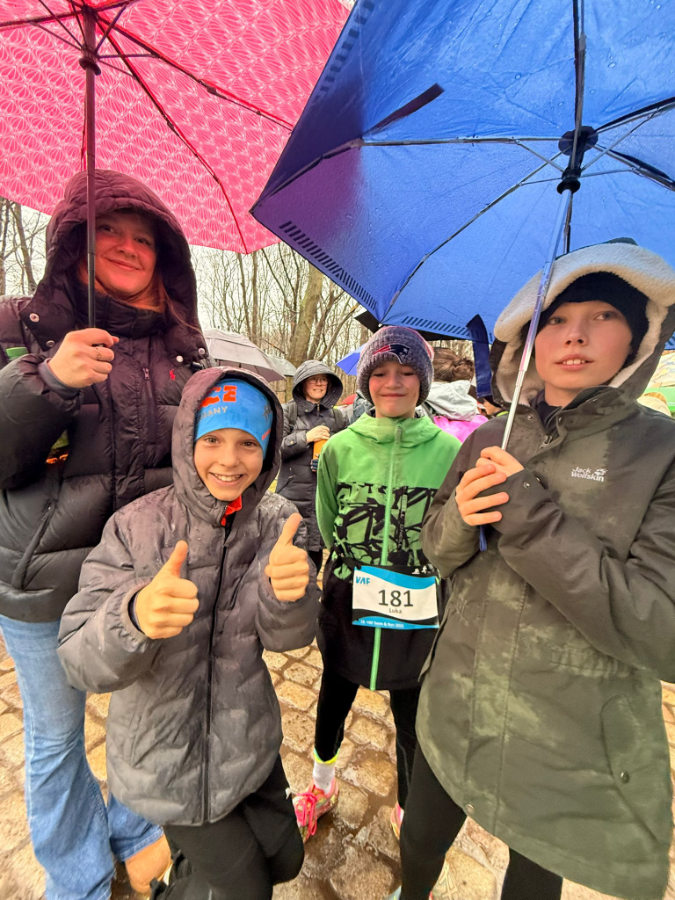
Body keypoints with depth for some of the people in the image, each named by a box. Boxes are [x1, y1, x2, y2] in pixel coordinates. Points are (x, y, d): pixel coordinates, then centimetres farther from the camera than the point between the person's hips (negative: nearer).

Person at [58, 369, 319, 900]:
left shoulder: (276, 522, -11)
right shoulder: (136, 528, -20)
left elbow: (286, 636, -14)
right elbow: (81, 662, -21)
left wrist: (287, 592, -37)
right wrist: (133, 615, -44)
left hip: (247, 741, 4)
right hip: (165, 755, -3)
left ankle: (200, 849, 52)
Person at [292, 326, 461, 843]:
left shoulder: (447, 450, -9)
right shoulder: (341, 447, -6)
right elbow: (327, 523, 4)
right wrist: (356, 566, 1)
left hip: (417, 608, -1)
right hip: (347, 601, 2)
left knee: (411, 715, 19)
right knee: (334, 697, 24)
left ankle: (407, 807, 51)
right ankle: (323, 785, 56)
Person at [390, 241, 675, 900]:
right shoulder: (487, 441, -4)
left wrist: (528, 513, -28)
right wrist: (459, 518, -19)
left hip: (578, 750, -2)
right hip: (456, 713, 3)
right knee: (419, 847, 26)